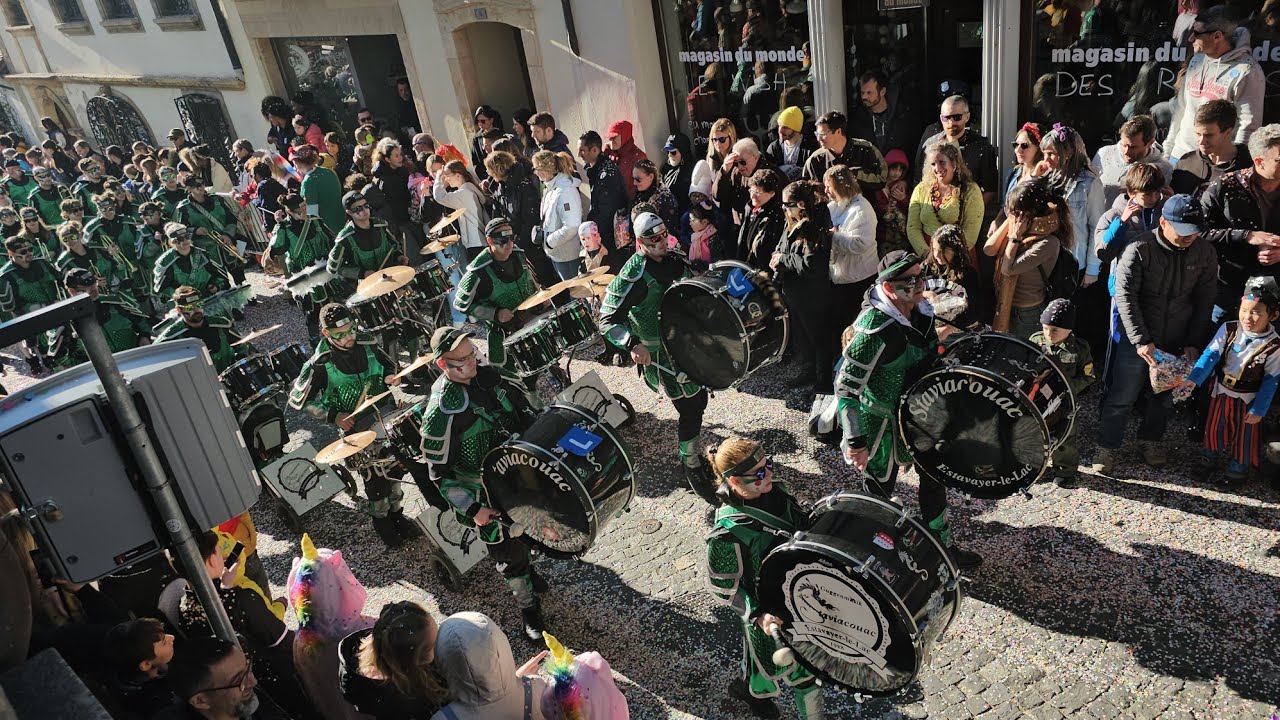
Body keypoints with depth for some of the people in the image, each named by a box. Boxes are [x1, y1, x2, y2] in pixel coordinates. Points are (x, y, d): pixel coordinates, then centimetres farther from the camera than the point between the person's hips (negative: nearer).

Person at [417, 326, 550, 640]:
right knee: (507, 550, 9)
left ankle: (527, 570, 57)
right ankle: (529, 607, 33)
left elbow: (528, 402, 5)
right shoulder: (440, 412, -27)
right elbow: (440, 472, -20)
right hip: (485, 493, -5)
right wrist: (472, 509, -22)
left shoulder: (491, 374, -10)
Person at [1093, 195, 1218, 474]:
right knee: (1122, 397, 2)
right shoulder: (1139, 250, -15)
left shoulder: (1205, 252, -4)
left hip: (1178, 342, 4)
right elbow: (1125, 296, -16)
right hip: (1138, 340, -3)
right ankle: (1107, 448, 17)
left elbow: (1205, 300, 2)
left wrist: (1194, 342, -1)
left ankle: (1150, 440, 38)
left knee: (1164, 396, 17)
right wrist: (1141, 341, -22)